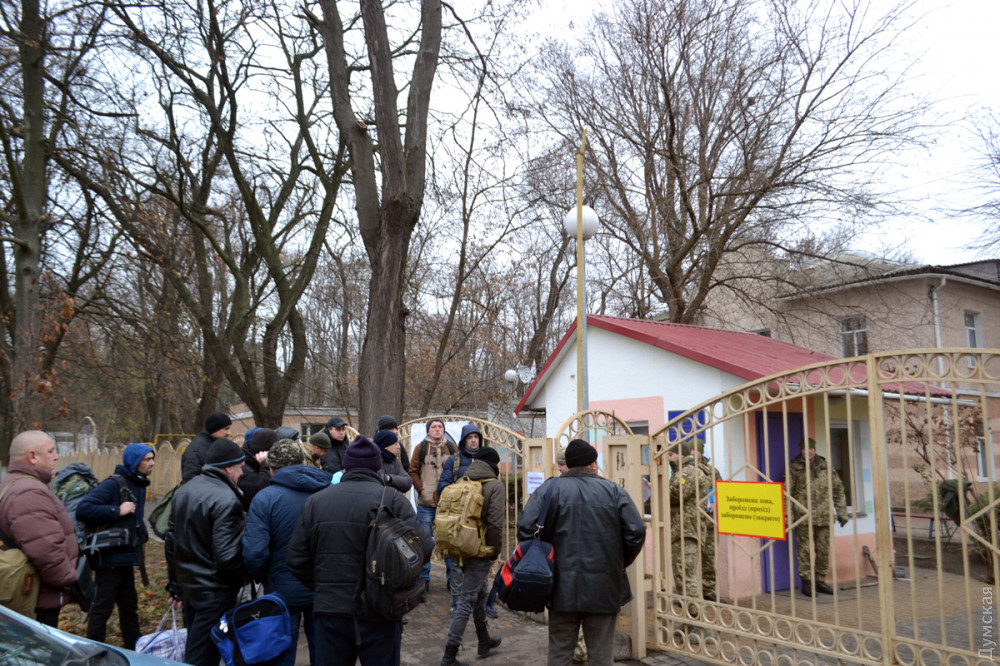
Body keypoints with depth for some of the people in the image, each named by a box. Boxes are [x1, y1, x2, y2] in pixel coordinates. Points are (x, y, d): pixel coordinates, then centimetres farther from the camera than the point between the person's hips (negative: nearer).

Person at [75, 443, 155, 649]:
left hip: (126, 557, 9)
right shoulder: (113, 484, -18)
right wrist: (117, 511, -27)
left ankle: (133, 649, 31)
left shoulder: (139, 485, 10)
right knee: (102, 607, 1)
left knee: (129, 605, 19)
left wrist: (142, 532, 5)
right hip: (110, 557, -9)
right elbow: (83, 509, -28)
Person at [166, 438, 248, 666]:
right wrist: (243, 579, -5)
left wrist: (175, 585, 20)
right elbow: (227, 557, -24)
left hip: (188, 585, 9)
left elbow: (170, 543, 12)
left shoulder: (183, 491, 6)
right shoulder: (226, 499, -21)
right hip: (216, 593, -8)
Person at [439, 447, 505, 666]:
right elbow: (495, 523, -17)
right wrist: (496, 550, -5)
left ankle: (484, 641, 39)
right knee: (467, 601, -3)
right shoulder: (495, 486, -10)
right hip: (481, 551, -7)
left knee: (479, 595, 23)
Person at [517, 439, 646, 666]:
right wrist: (621, 563, 12)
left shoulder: (549, 488, 1)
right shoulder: (614, 490, 3)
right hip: (604, 587, 0)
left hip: (563, 586, 0)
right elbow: (636, 532, -4)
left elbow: (526, 529, -10)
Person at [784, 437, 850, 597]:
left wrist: (842, 512, 10)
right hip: (803, 517, -3)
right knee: (805, 551, -1)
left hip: (824, 517, 4)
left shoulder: (825, 466, 9)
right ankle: (806, 583, 8)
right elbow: (787, 493, -1)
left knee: (823, 551, 9)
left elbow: (838, 489, 14)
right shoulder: (794, 468, 0)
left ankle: (820, 581, 21)